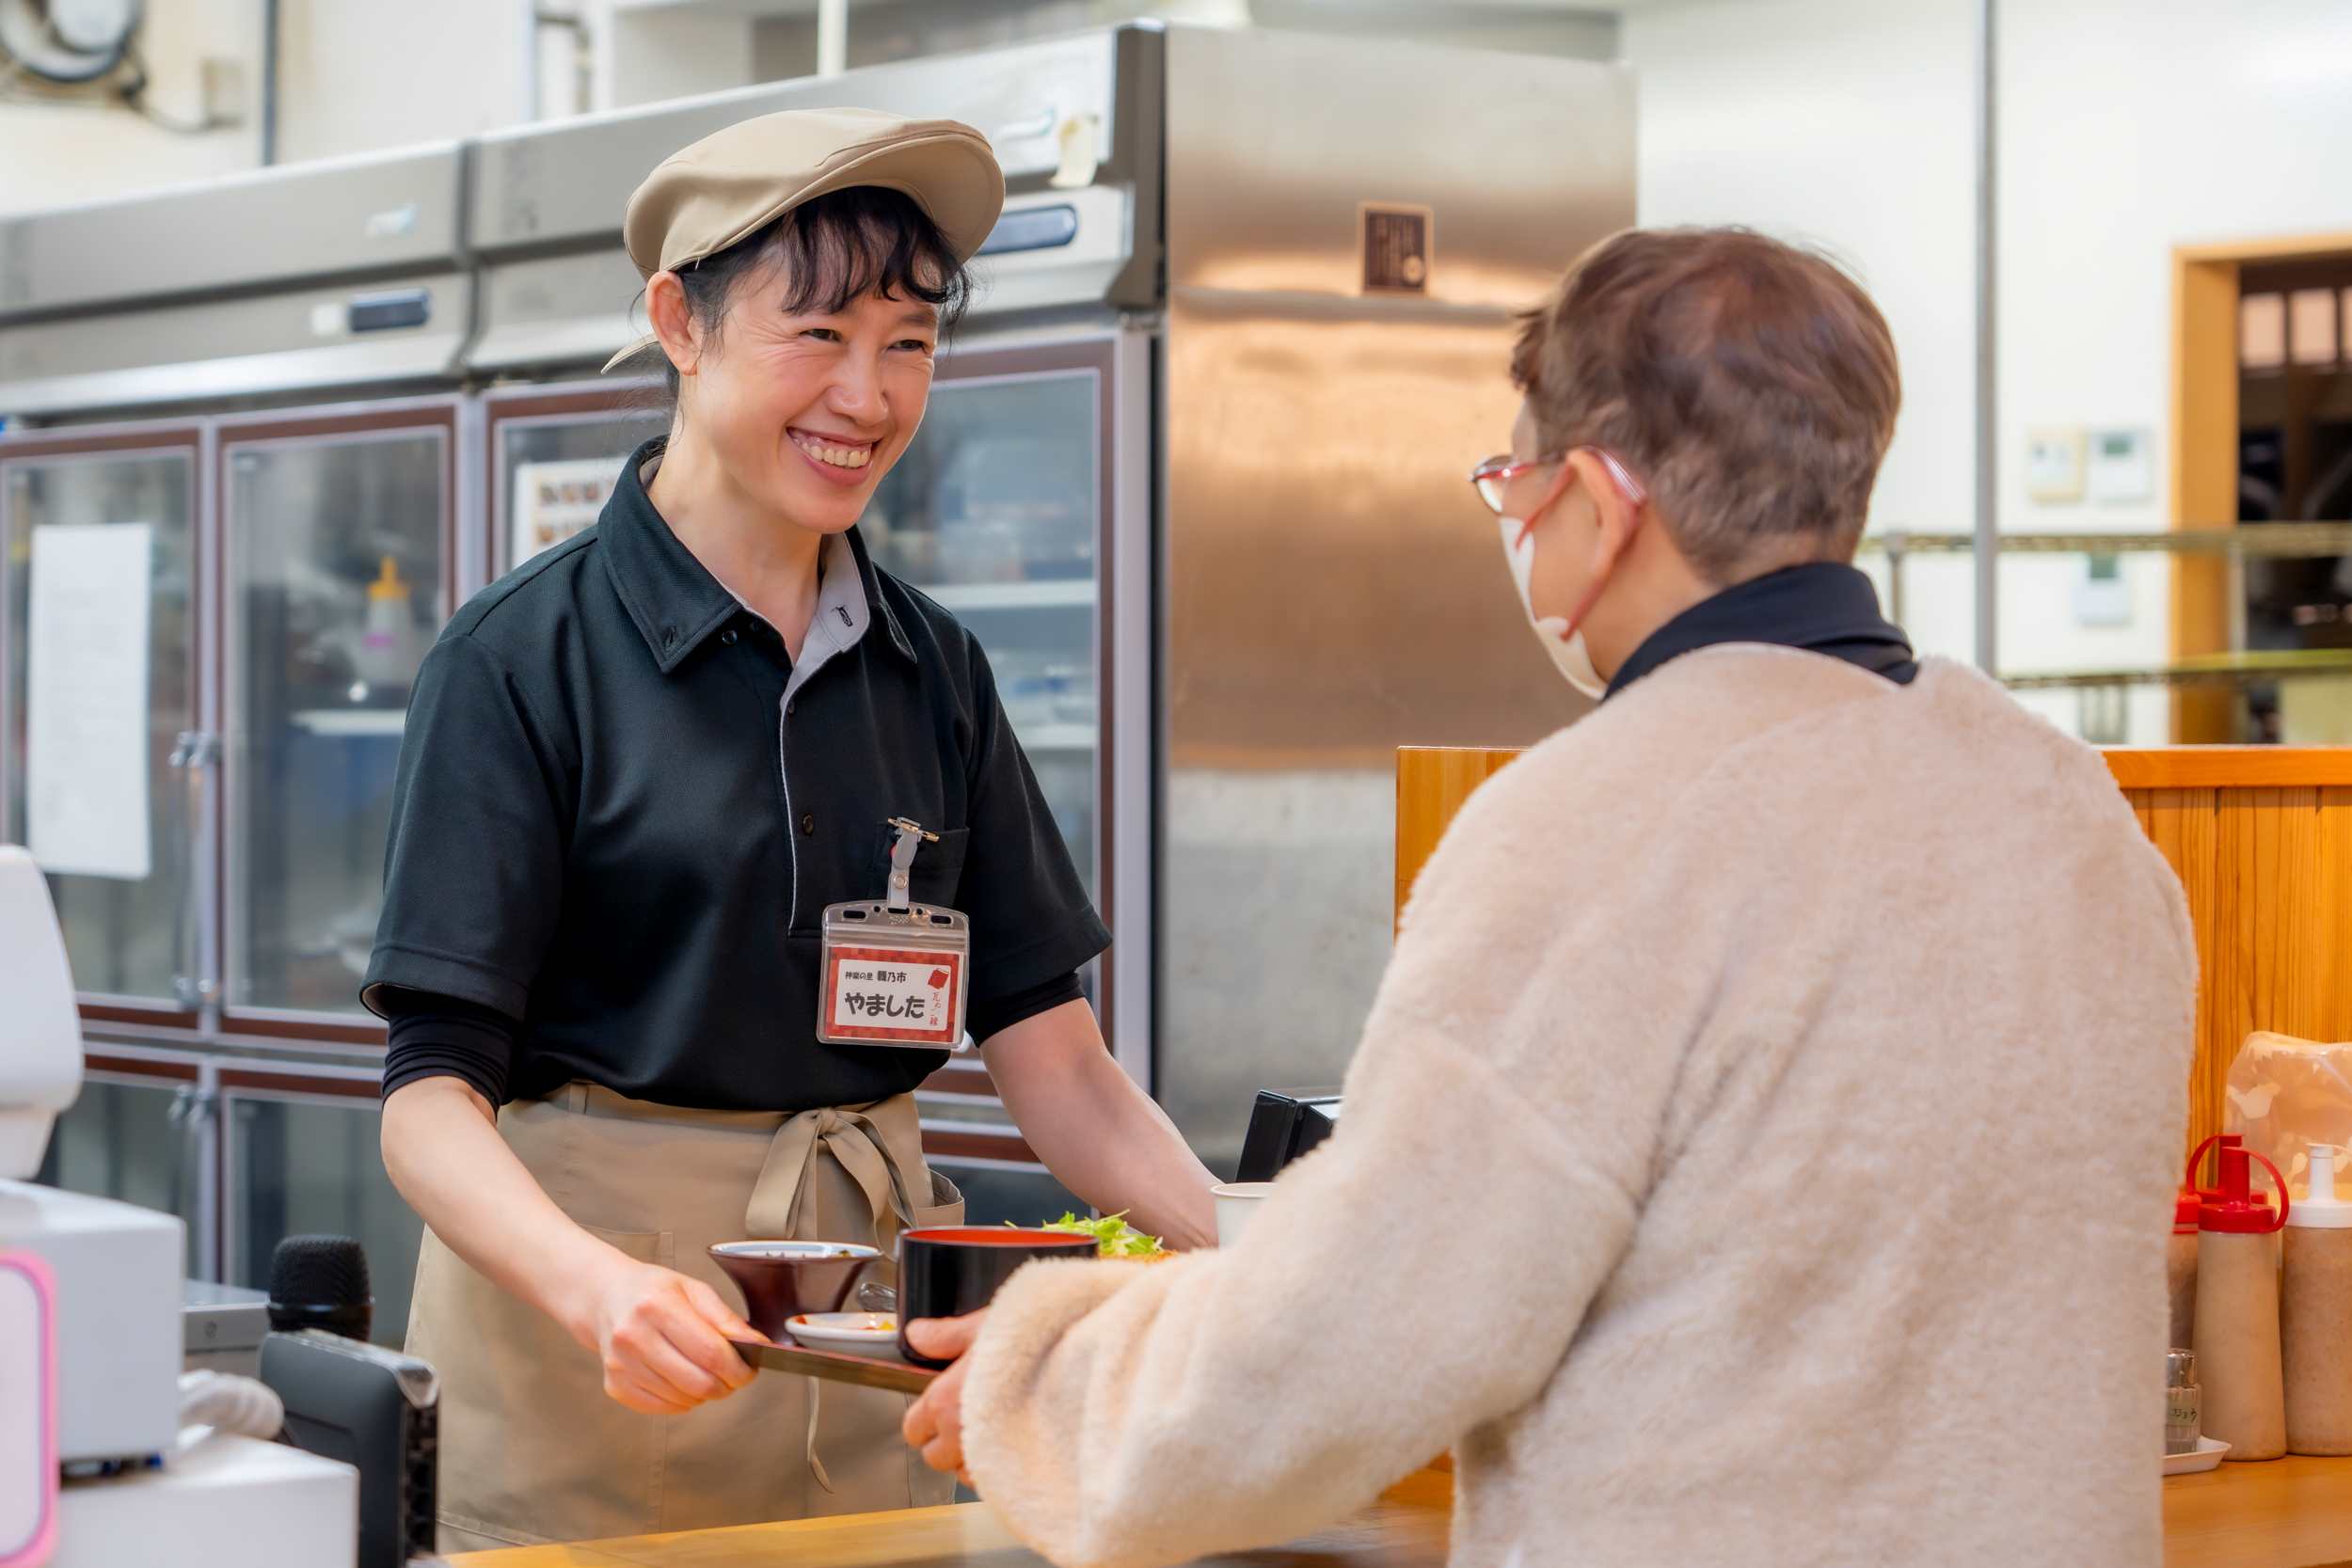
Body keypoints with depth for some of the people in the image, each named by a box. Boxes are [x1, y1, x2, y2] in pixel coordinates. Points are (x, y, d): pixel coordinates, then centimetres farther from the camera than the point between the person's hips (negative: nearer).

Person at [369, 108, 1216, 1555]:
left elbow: (1056, 1061, 3)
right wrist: (595, 1285, -32)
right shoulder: (529, 660, -8)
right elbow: (434, 1095, -13)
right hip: (582, 1377, -4)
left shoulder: (935, 672, 7)